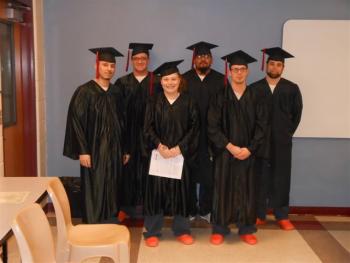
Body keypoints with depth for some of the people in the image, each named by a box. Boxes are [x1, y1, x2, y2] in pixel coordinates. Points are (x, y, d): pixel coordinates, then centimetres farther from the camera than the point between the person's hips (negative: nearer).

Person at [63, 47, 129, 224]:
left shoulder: (116, 93, 9)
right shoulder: (85, 91, -8)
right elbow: (76, 122, -12)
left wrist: (125, 149, 12)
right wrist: (82, 150, -17)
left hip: (114, 150, 5)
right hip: (94, 151, -5)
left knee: (112, 192, 11)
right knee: (94, 192, 1)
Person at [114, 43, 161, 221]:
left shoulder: (157, 83, 3)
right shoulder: (122, 83, 6)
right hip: (127, 134, 1)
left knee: (147, 170, 3)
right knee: (127, 170, 4)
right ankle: (125, 207, 16)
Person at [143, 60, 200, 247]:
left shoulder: (188, 102, 3)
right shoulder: (154, 102, 3)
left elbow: (194, 127, -2)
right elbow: (148, 128, -2)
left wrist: (179, 148, -13)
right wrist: (159, 146, -17)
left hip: (181, 154, 1)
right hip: (158, 153, 0)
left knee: (180, 190, 7)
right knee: (156, 190, 2)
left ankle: (181, 230, 22)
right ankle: (152, 231, 14)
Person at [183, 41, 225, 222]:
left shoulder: (220, 80, 4)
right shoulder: (184, 79, 3)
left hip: (212, 135, 0)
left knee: (209, 175, 6)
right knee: (189, 174, 6)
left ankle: (206, 209, 22)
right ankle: (190, 210, 20)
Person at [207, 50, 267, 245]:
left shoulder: (255, 97, 2)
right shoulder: (220, 96, -3)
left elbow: (261, 126, 1)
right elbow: (212, 126, -7)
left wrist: (249, 149, -10)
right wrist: (230, 146, -14)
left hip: (247, 152, 2)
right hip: (224, 152, -1)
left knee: (246, 190, 8)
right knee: (223, 189, 4)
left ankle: (246, 229, 21)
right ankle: (219, 229, 16)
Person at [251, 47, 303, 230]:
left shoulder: (292, 89, 3)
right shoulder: (254, 89, 1)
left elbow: (297, 113, 9)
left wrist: (288, 132, 5)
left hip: (282, 142, 1)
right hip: (259, 140, 0)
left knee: (281, 178, 6)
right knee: (260, 178, 4)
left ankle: (282, 216, 17)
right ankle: (259, 215, 14)